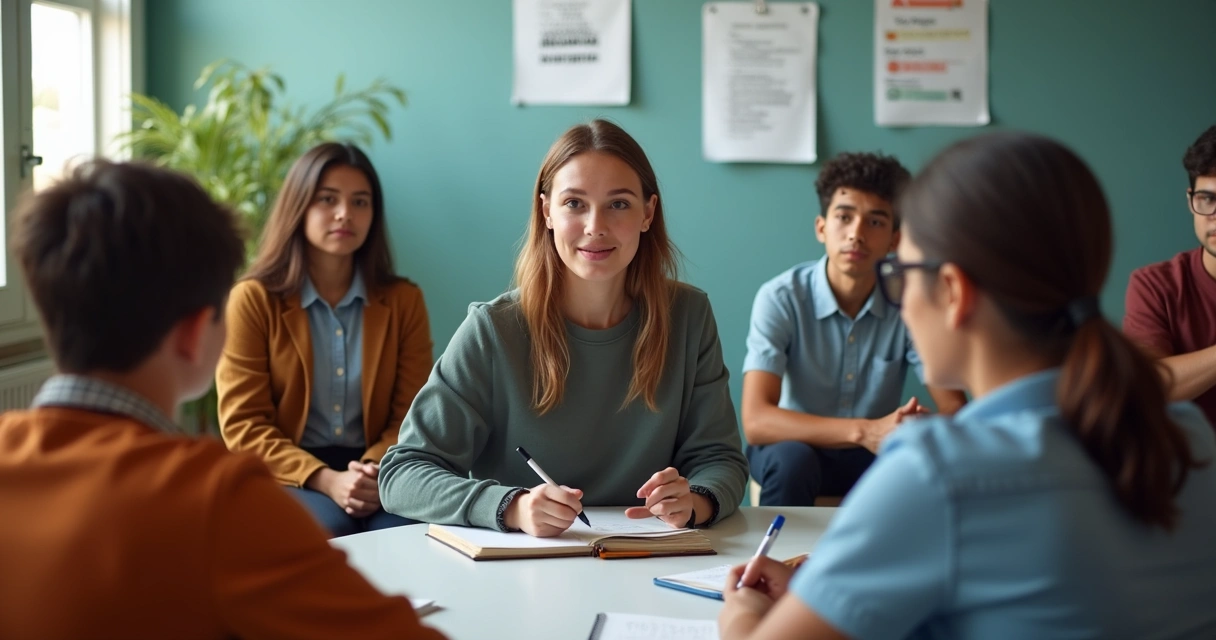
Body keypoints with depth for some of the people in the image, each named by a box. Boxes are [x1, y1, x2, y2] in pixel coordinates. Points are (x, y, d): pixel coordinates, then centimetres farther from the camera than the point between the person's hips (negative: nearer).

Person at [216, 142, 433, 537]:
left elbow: (411, 415, 5)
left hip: (378, 480, 2)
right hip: (286, 478, -2)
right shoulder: (253, 300, 1)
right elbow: (243, 426, -3)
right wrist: (326, 480, -18)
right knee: (331, 528, -33)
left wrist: (376, 473, -18)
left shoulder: (404, 301, 10)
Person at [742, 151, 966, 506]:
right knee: (791, 459, -35)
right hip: (797, 447, -2)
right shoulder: (780, 298, -19)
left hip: (875, 456, 3)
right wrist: (864, 431, -41)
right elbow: (756, 421, -29)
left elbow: (954, 409, -12)